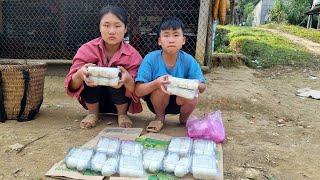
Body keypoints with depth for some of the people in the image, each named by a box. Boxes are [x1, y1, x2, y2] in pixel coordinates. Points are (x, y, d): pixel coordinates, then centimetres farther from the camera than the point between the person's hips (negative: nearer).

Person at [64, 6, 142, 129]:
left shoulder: (133, 55, -15)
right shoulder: (87, 49, -14)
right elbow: (72, 86, -17)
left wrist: (128, 80, -42)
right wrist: (80, 74, -41)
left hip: (119, 103, 0)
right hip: (94, 101, 1)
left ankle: (122, 115, -3)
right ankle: (92, 114, -4)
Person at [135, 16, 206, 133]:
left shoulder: (188, 60, -15)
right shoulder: (151, 59, -20)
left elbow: (202, 87, -10)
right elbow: (138, 91, -23)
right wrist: (156, 83, -43)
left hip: (179, 102, 2)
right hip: (156, 101, -1)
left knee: (191, 97, -30)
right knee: (161, 86, -32)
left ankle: (184, 119, 7)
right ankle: (160, 118, 0)